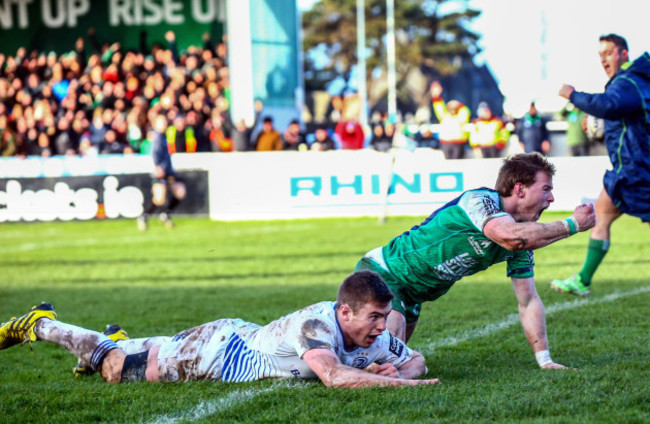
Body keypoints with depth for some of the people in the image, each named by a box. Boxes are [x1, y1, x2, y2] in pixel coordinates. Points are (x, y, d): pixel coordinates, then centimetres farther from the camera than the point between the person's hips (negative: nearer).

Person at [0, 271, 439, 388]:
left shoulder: (375, 339, -15)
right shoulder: (317, 321, -39)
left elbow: (416, 359, 0)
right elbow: (333, 376, -54)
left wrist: (399, 371, -24)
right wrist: (403, 384, -51)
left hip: (245, 341, 6)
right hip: (219, 348, -6)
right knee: (115, 367, 11)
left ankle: (119, 339, 55)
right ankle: (39, 324, 32)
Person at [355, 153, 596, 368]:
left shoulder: (526, 236, 0)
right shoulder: (480, 200, -25)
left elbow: (528, 301, 4)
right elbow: (510, 237, -46)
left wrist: (545, 361, -4)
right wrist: (572, 225, -35)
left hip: (411, 295, 9)